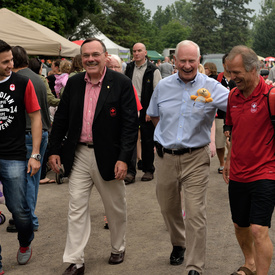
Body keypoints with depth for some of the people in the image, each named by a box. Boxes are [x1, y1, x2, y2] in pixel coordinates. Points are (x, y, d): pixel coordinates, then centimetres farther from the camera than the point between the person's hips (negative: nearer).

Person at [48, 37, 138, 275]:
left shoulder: (121, 84, -8)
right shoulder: (73, 83, 4)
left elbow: (131, 123, -12)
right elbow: (61, 119, 10)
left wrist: (124, 158, -18)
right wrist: (54, 149, 6)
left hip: (108, 156, -3)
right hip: (78, 155, 3)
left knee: (116, 208, 14)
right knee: (77, 208, 4)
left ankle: (118, 248, 36)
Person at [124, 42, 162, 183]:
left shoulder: (153, 70, -5)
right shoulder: (129, 68, 9)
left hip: (146, 112, -3)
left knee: (147, 142, 7)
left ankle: (148, 170, 20)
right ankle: (130, 172, 0)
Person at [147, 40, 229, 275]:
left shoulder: (211, 87, -5)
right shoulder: (163, 86, 5)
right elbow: (154, 116, 19)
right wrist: (168, 137, 11)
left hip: (195, 158, -4)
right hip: (165, 156, 4)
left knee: (196, 214, -7)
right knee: (168, 208, 19)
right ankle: (178, 244, 46)